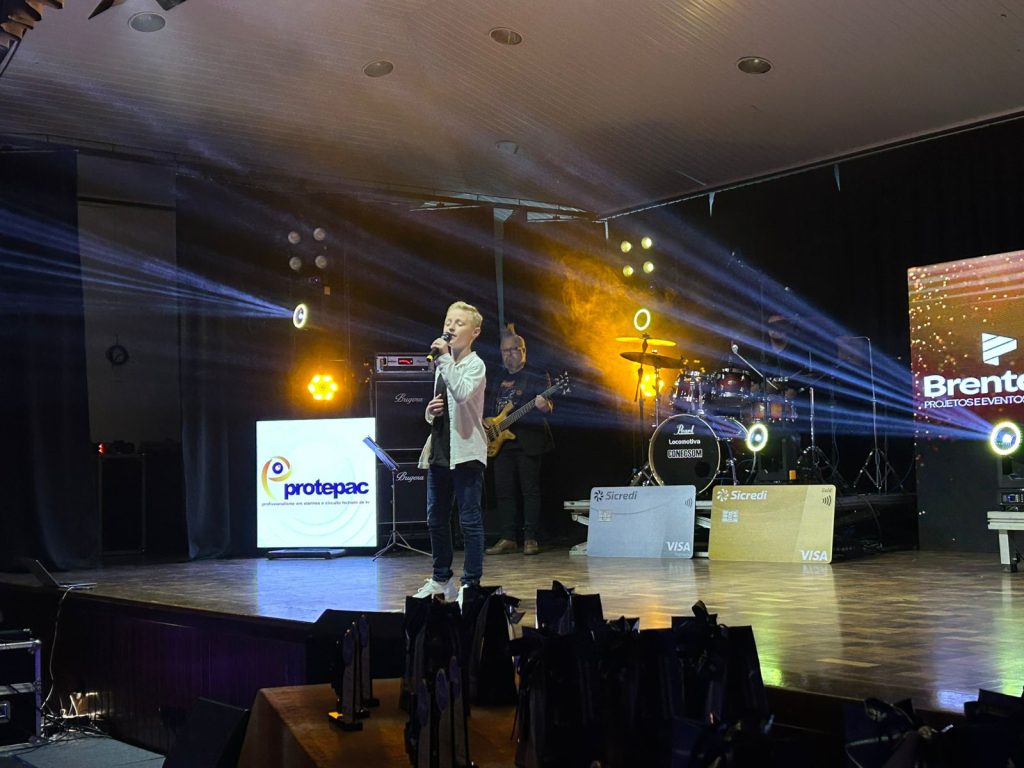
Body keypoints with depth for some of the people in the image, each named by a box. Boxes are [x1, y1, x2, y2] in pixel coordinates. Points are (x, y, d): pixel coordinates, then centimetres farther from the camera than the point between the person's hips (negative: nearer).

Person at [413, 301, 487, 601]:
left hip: (466, 452, -8)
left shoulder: (475, 365, -6)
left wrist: (444, 357, -23)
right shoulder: (442, 365, 17)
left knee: (470, 520, -4)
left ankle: (471, 583, 2)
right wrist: (431, 411, 4)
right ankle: (441, 578, 26)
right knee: (436, 520, 13)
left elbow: (461, 393, -25)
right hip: (439, 450, 8)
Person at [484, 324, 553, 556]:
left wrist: (544, 406, -30)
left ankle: (530, 539, 0)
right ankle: (508, 539, 8)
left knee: (530, 490, -4)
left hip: (528, 441, -6)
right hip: (501, 440, 6)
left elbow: (547, 406, -8)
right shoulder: (498, 380, 18)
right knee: (504, 491, 4)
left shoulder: (537, 377, 0)